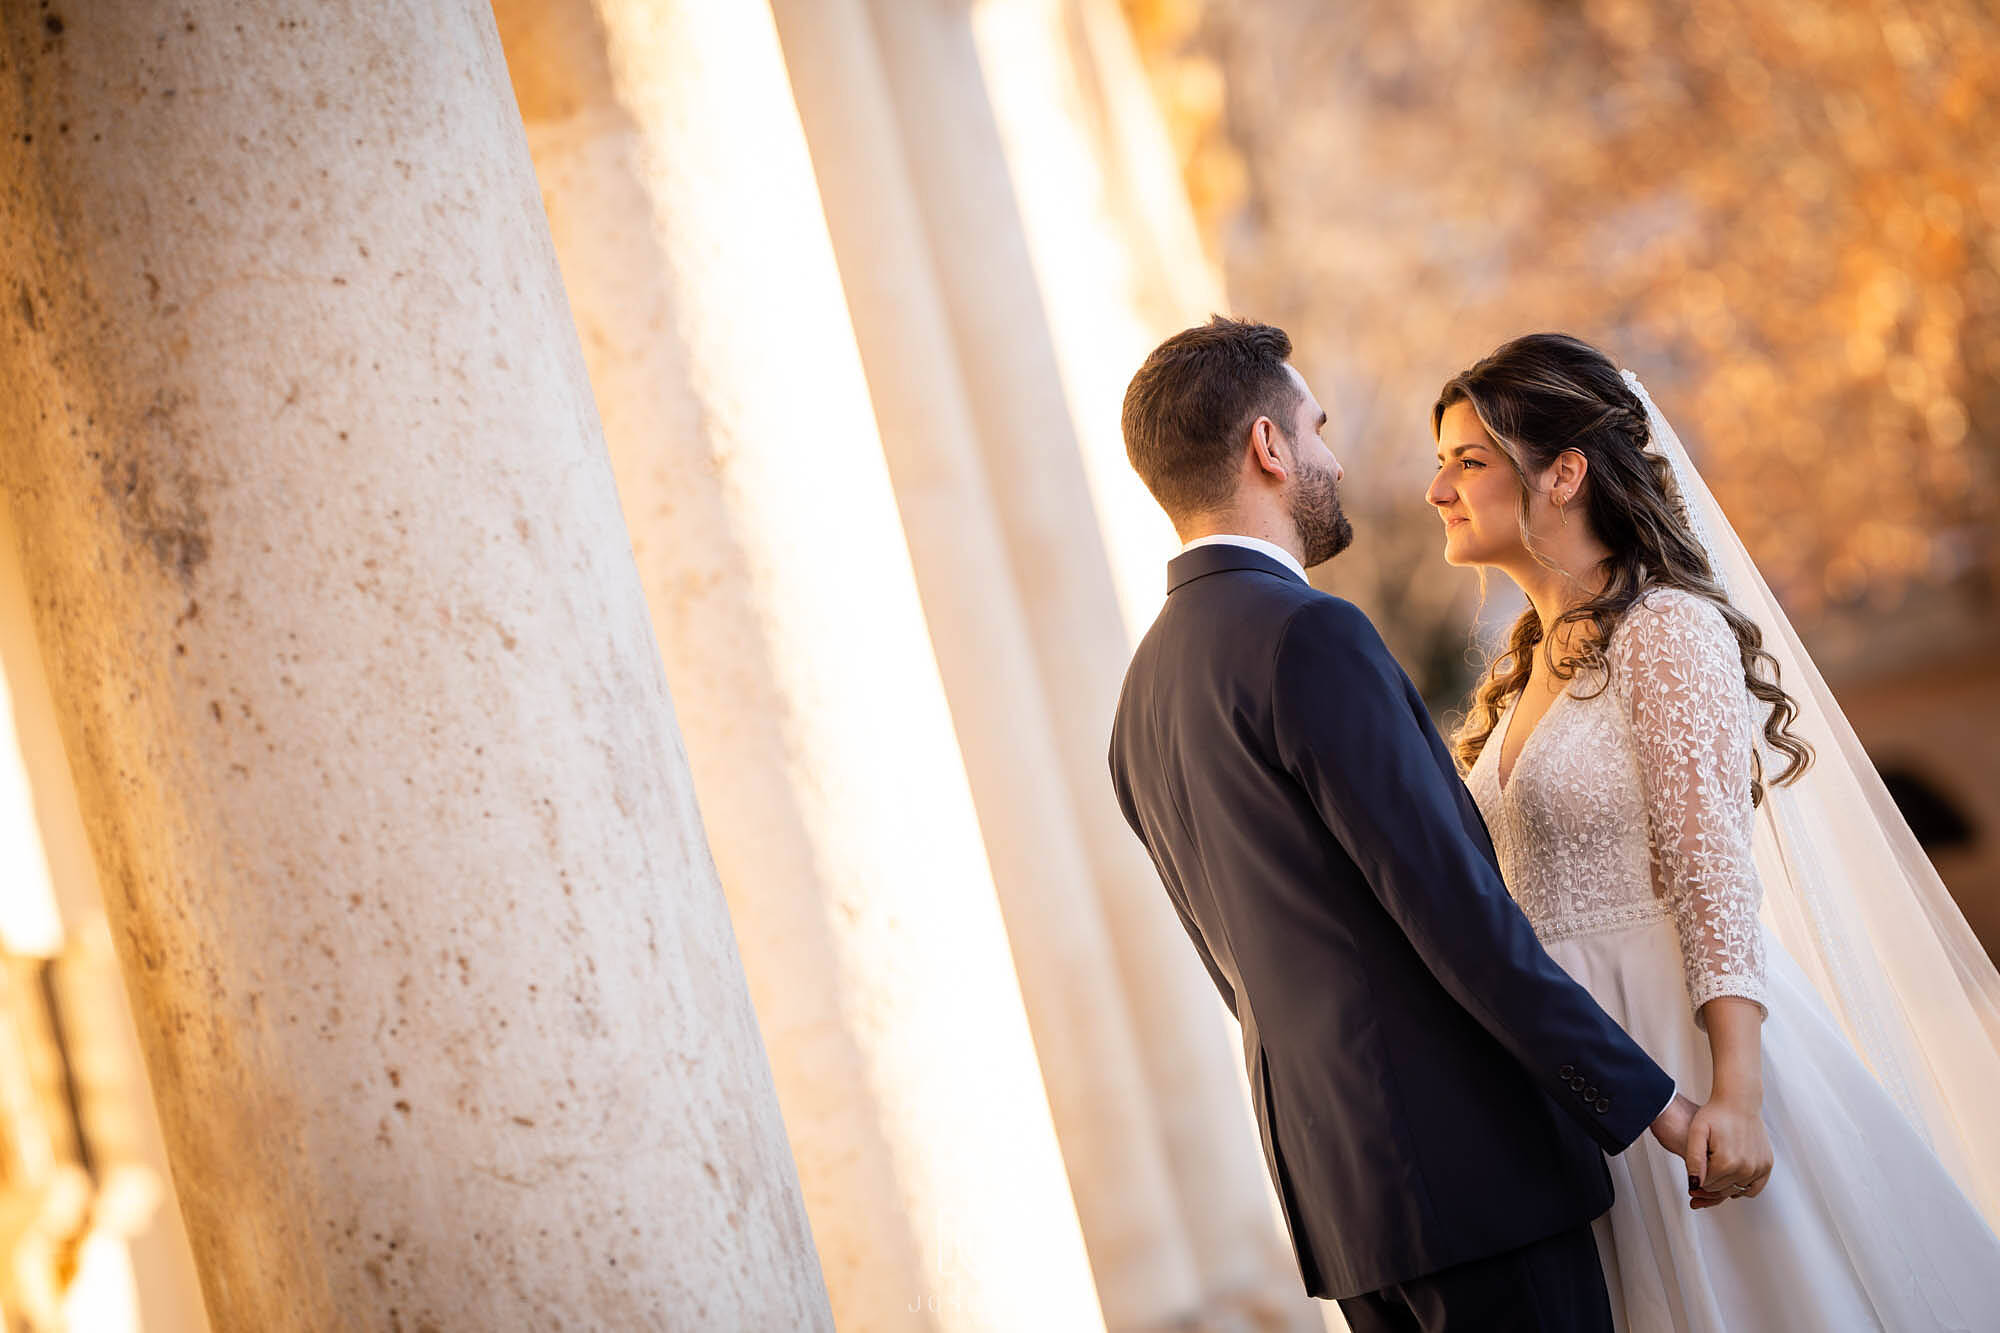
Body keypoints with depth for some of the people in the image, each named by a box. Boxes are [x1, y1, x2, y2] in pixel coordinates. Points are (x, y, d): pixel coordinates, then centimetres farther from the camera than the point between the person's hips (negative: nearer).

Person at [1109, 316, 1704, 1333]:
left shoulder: (1146, 689, 13)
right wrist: (1651, 1101, -14)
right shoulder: (1308, 638, -16)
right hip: (1463, 1163, -9)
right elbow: (1455, 912, -19)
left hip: (1327, 1171, 9)